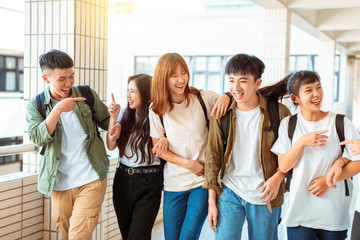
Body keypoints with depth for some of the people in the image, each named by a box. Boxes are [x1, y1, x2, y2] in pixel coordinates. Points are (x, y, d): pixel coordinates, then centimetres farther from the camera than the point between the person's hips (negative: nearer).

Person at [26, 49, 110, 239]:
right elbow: (37, 138, -15)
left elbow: (105, 122, 12)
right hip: (60, 183, 2)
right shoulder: (35, 105, 0)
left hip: (91, 180, -2)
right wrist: (57, 109, -24)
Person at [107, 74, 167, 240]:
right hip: (123, 179, 5)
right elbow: (111, 146, 2)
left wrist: (165, 140, -24)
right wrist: (113, 118, -8)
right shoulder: (125, 113, 7)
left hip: (148, 184, -5)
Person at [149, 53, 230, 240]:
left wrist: (226, 96, -16)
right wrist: (187, 163, -10)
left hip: (203, 180, -2)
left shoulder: (202, 99, -5)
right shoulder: (157, 110, -2)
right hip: (173, 182, 2)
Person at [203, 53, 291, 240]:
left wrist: (278, 177, -15)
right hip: (229, 191, 1)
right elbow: (213, 156, 3)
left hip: (264, 195, -1)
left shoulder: (278, 112, -8)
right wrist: (212, 201, 2)